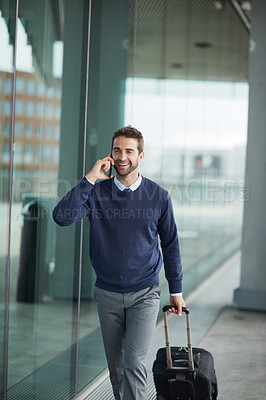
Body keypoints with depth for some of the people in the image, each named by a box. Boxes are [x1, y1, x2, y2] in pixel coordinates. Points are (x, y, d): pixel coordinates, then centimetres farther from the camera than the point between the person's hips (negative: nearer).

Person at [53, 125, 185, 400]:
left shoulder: (159, 196, -4)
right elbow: (62, 217, -21)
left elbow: (170, 244, 6)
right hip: (107, 293, 2)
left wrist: (176, 290, 8)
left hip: (144, 294, -2)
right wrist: (90, 179, -21)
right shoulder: (97, 191, -4)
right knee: (115, 365, 14)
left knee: (134, 362, -12)